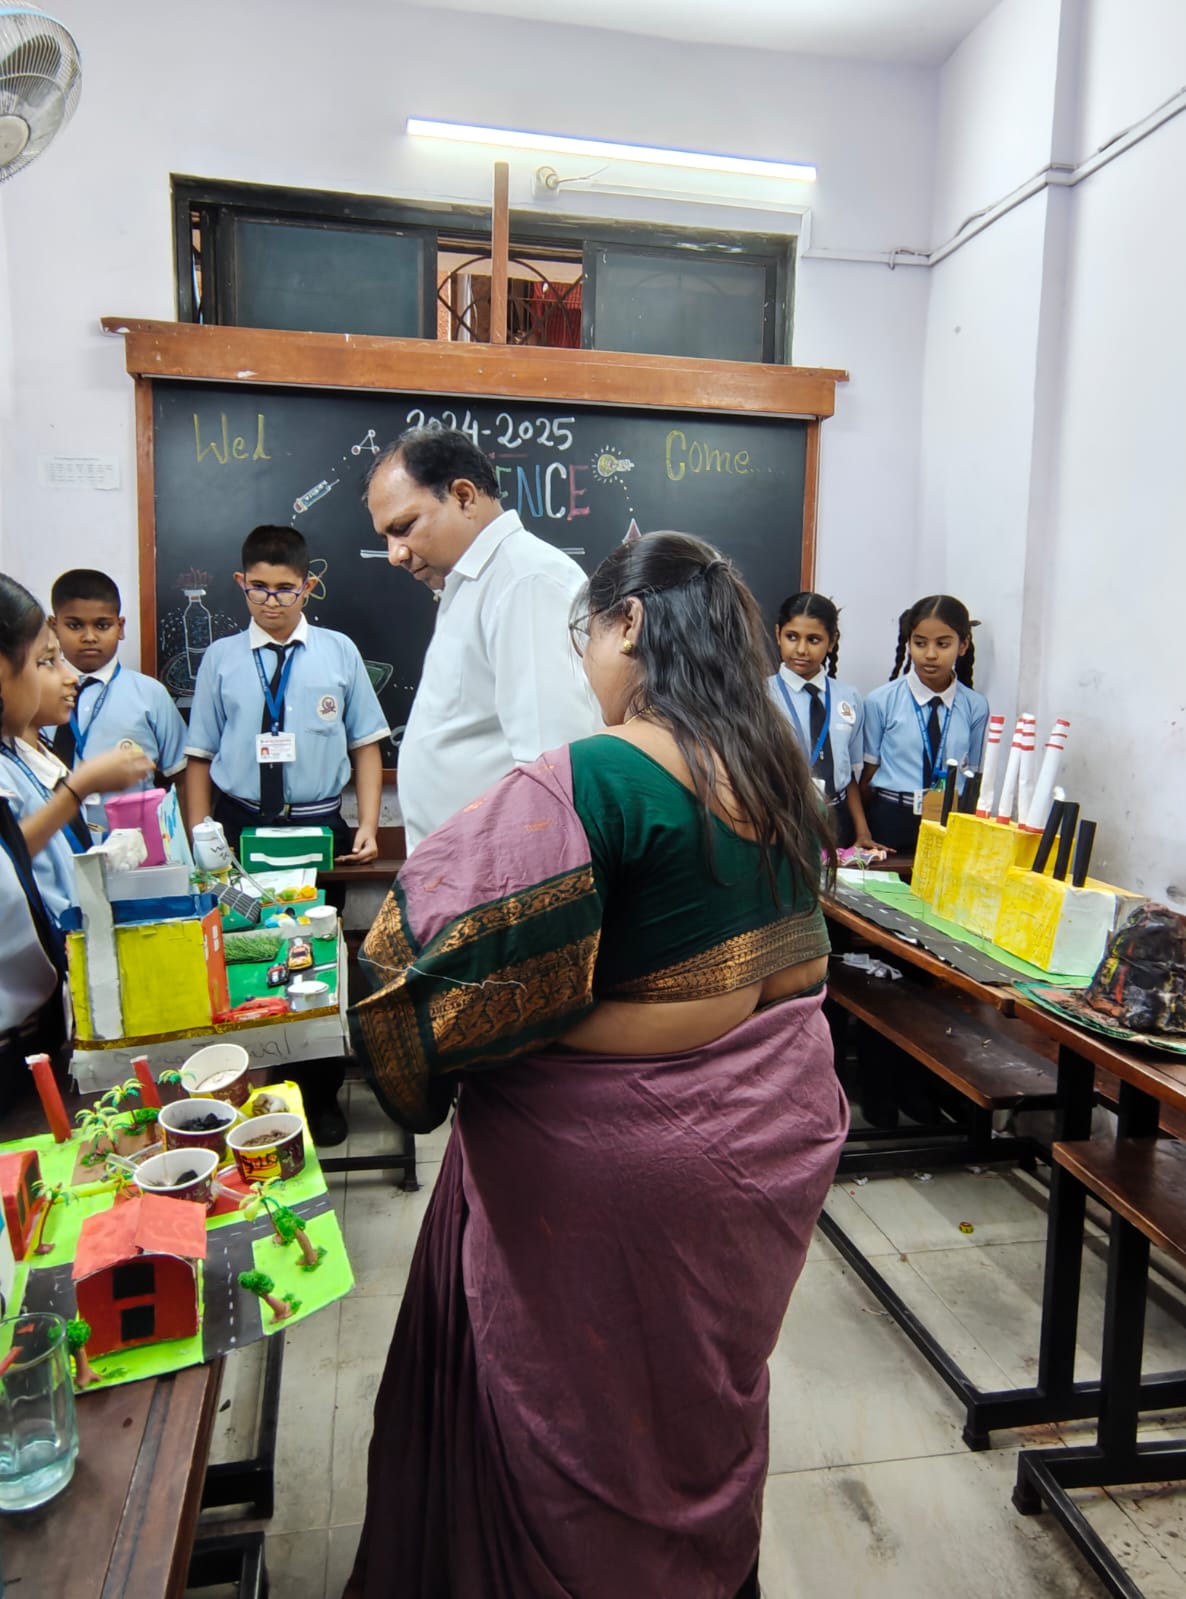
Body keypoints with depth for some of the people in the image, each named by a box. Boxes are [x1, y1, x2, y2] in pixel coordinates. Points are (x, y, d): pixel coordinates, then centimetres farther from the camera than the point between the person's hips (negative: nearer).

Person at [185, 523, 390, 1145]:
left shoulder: (338, 652, 3)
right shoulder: (221, 658, 4)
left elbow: (366, 744, 3)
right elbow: (200, 756, 7)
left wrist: (367, 826, -5)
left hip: (319, 826, 0)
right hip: (239, 826, 1)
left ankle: (321, 1096, 27)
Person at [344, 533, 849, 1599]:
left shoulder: (596, 780, -25)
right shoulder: (778, 766, 0)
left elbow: (435, 932, -27)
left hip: (620, 1147, -8)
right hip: (771, 1124, 8)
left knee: (573, 1399, 17)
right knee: (709, 1383, 29)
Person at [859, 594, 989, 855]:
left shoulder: (975, 707, 0)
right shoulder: (880, 701, -4)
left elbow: (971, 776, 9)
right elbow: (868, 774, 3)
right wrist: (864, 831, 6)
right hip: (890, 822, -1)